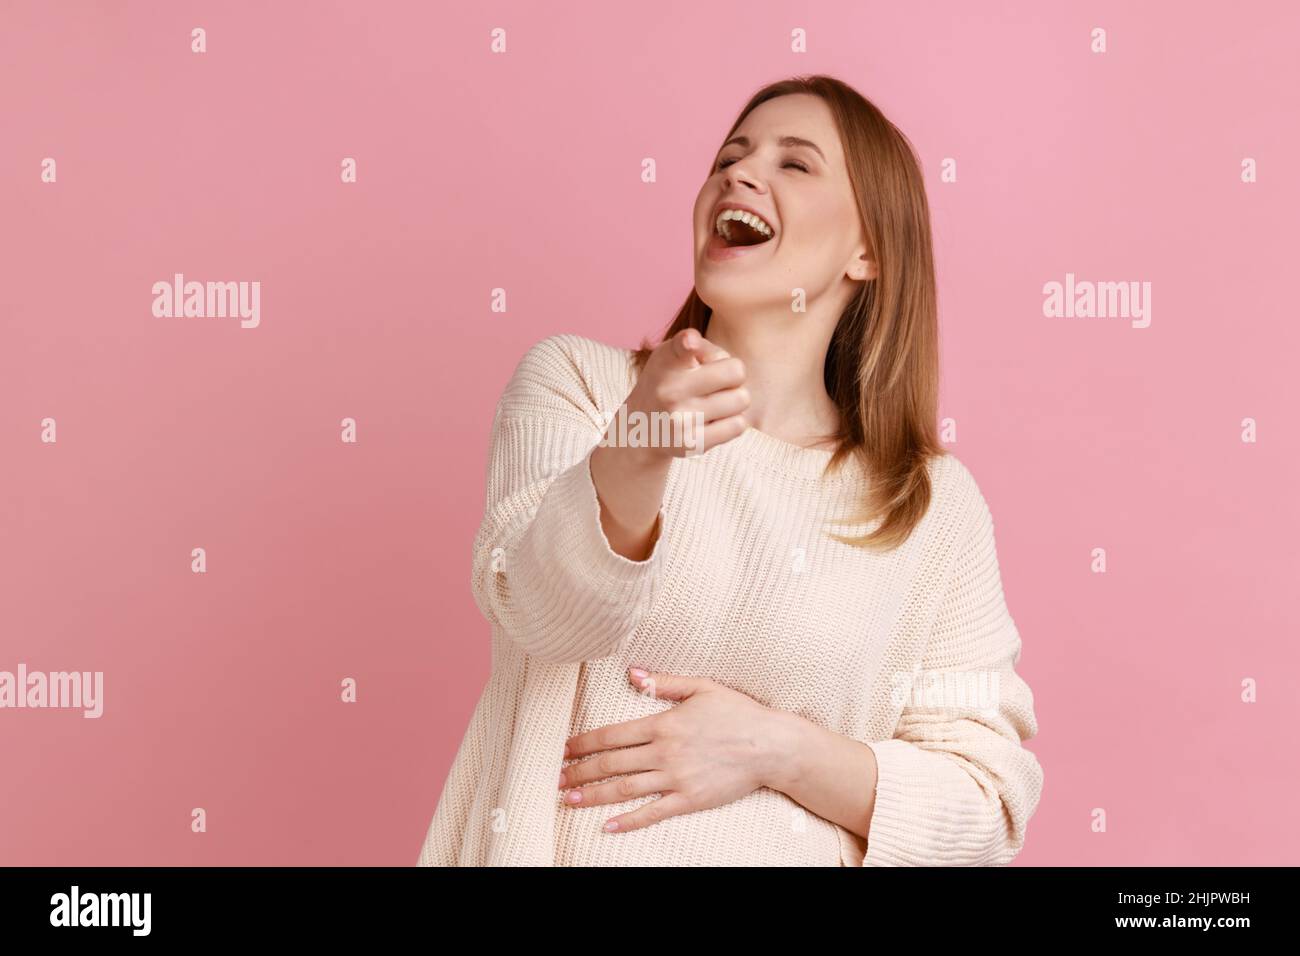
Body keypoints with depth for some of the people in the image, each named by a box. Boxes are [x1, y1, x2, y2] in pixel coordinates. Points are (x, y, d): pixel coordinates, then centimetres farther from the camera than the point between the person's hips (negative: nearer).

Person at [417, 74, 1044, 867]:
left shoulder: (937, 505, 0)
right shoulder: (577, 379, 0)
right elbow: (543, 613, -15)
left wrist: (774, 750, -13)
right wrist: (636, 452, -32)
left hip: (781, 847, 0)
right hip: (550, 845, 1)